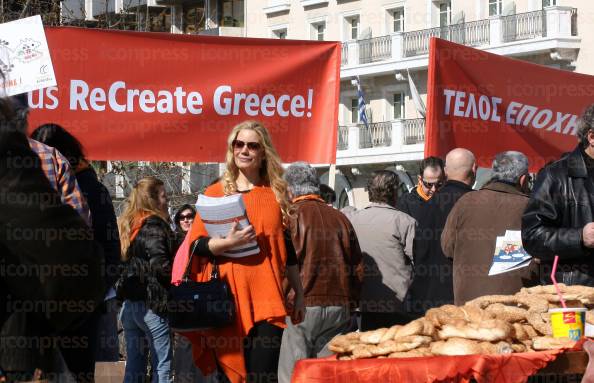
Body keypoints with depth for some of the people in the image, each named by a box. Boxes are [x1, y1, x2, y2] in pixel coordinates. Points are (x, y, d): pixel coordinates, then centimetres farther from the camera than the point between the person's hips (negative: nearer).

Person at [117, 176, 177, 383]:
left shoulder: (127, 225, 15)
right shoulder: (153, 225, -10)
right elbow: (160, 265, -20)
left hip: (128, 302, 8)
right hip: (152, 303, -8)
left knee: (134, 366, 10)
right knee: (162, 366, -5)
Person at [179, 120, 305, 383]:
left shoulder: (276, 194, 11)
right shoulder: (216, 193, 7)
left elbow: (288, 248, 16)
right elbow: (197, 244, 2)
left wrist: (299, 293, 14)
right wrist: (228, 242, -17)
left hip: (266, 299, 0)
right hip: (227, 296, 0)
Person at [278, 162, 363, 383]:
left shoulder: (292, 216, -5)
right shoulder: (340, 218, 9)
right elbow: (358, 269, 12)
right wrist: (350, 303, 20)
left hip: (301, 307, -4)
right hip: (338, 308, 5)